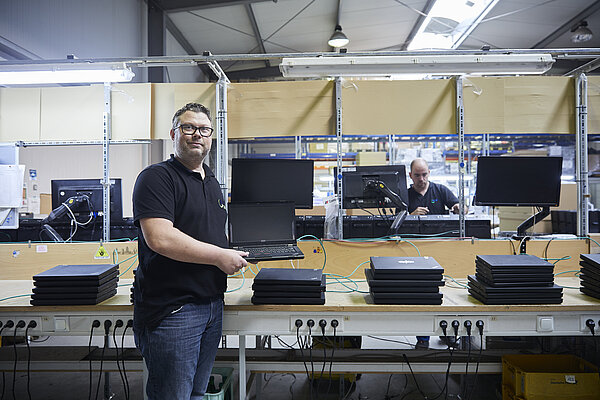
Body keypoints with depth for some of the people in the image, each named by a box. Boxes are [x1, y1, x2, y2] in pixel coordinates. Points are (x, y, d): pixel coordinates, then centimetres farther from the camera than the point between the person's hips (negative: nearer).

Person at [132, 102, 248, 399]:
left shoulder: (212, 182, 17)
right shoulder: (157, 177, -10)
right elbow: (159, 238, -24)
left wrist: (235, 253, 8)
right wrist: (219, 256, -17)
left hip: (212, 305, 8)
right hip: (171, 309, -8)